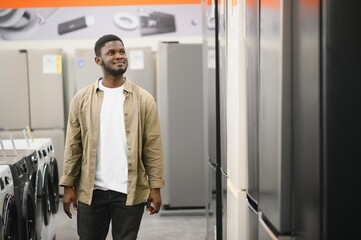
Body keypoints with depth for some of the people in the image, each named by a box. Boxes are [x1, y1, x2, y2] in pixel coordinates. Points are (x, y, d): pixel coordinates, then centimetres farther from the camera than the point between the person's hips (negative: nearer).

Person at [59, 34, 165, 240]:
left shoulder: (144, 99, 0)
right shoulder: (82, 99, 3)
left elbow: (153, 147, -1)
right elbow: (73, 146, 3)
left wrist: (155, 187, -5)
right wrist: (68, 185, 0)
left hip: (130, 191, -1)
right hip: (91, 191, 1)